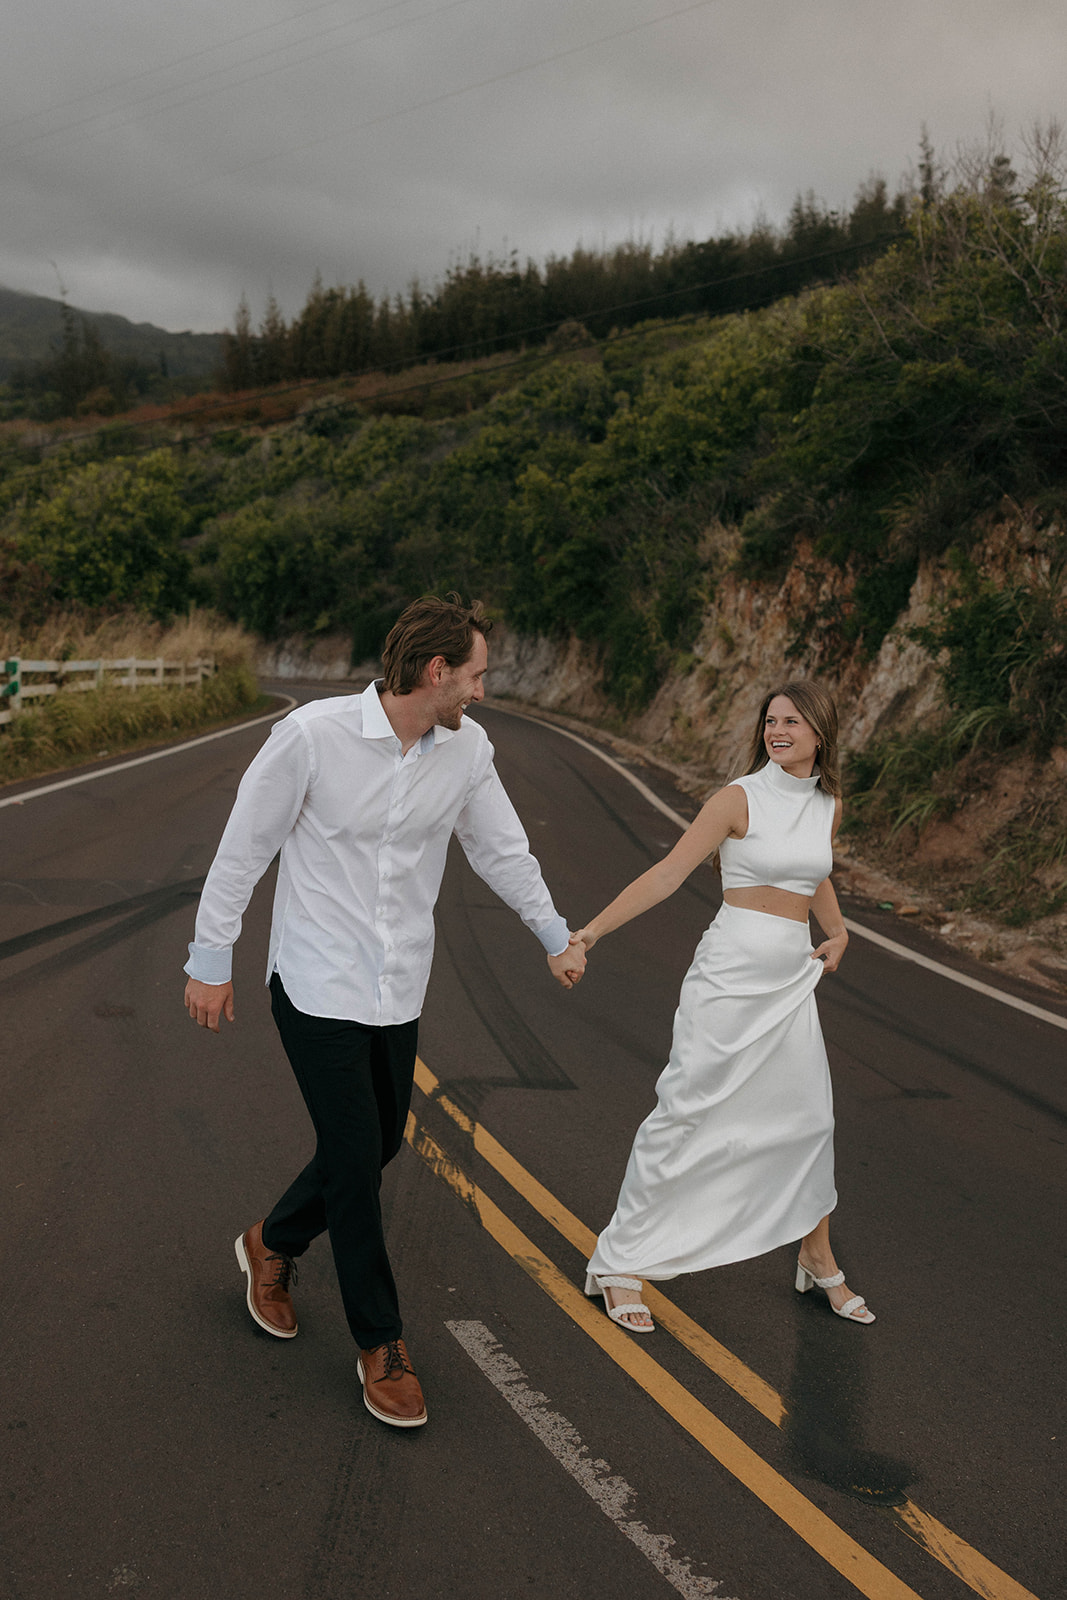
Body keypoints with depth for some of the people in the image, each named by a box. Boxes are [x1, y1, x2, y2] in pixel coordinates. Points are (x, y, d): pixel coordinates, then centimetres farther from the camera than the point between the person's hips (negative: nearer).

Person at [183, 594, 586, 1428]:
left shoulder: (468, 748, -3)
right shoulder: (314, 734, -18)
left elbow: (501, 848, 12)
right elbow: (244, 847, -9)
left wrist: (556, 934, 21)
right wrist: (211, 959, -5)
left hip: (399, 987, 6)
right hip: (318, 983, -6)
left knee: (379, 1142, 15)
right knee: (356, 1156, -3)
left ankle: (273, 1244, 44)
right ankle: (382, 1345, 16)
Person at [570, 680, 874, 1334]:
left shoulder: (829, 805, 9)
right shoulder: (740, 798, -8)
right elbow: (668, 873, -11)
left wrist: (838, 933, 12)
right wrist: (592, 930, -16)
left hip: (793, 979, 6)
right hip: (732, 972, -6)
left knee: (811, 1119, 13)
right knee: (685, 1114, -4)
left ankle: (819, 1260, 32)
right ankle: (622, 1262, 8)